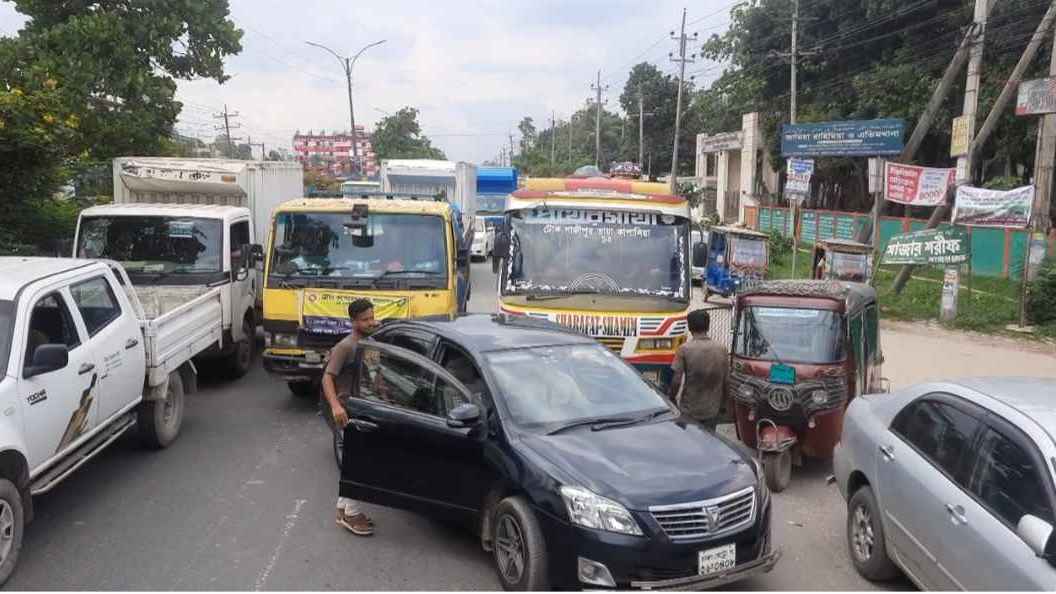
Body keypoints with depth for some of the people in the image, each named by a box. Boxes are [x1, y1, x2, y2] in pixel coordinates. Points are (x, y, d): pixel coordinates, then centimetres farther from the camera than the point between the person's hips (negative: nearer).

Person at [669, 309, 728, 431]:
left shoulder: (685, 349, -13)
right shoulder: (721, 349, -2)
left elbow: (676, 380, -13)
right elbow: (725, 381, 4)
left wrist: (672, 399, 4)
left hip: (689, 411, -3)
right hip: (712, 411, 3)